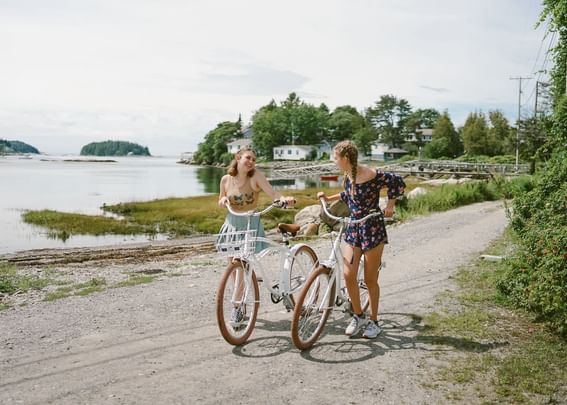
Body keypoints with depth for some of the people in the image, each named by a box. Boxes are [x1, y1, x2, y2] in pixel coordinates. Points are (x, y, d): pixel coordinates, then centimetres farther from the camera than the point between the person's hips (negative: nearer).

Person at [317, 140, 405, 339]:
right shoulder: (348, 176, 3)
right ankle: (358, 316, 18)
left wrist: (390, 205, -11)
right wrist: (329, 198, 17)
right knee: (348, 275, -1)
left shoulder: (371, 175, -19)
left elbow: (398, 183, -10)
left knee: (370, 279, 3)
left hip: (373, 229, -6)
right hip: (353, 228, 6)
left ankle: (373, 322, 20)